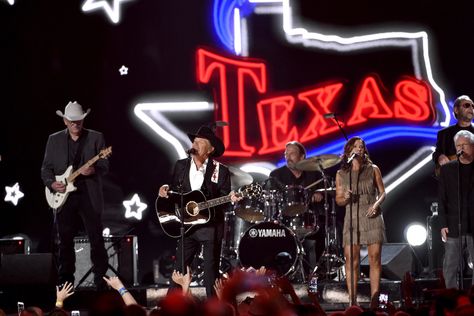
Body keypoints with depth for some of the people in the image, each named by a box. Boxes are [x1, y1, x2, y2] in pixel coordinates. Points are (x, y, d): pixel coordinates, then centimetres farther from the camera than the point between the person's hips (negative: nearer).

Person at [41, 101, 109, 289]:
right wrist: (52, 183, -8)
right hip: (63, 196, 2)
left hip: (89, 195, -2)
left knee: (97, 240, -3)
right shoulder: (54, 140, 10)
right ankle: (65, 283, 13)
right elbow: (46, 168, 10)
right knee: (65, 242, 5)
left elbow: (105, 166, 1)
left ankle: (101, 281, 4)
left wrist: (93, 170, -20)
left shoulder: (96, 138, 5)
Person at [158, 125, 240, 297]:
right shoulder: (181, 166, 7)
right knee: (179, 270, 4)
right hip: (187, 224, 3)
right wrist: (166, 189, -5)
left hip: (211, 226, -3)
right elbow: (175, 190, 16)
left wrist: (230, 199, -24)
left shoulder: (221, 171, -3)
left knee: (211, 271, 1)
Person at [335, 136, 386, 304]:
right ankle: (352, 300, -5)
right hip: (352, 218, 0)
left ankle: (374, 298, -2)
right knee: (351, 259, -7)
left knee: (375, 258, -5)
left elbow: (382, 192, 11)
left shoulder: (373, 170, 7)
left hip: (372, 217, 0)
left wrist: (377, 204, -9)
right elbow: (338, 200, 11)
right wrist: (345, 198, -11)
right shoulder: (341, 174, 8)